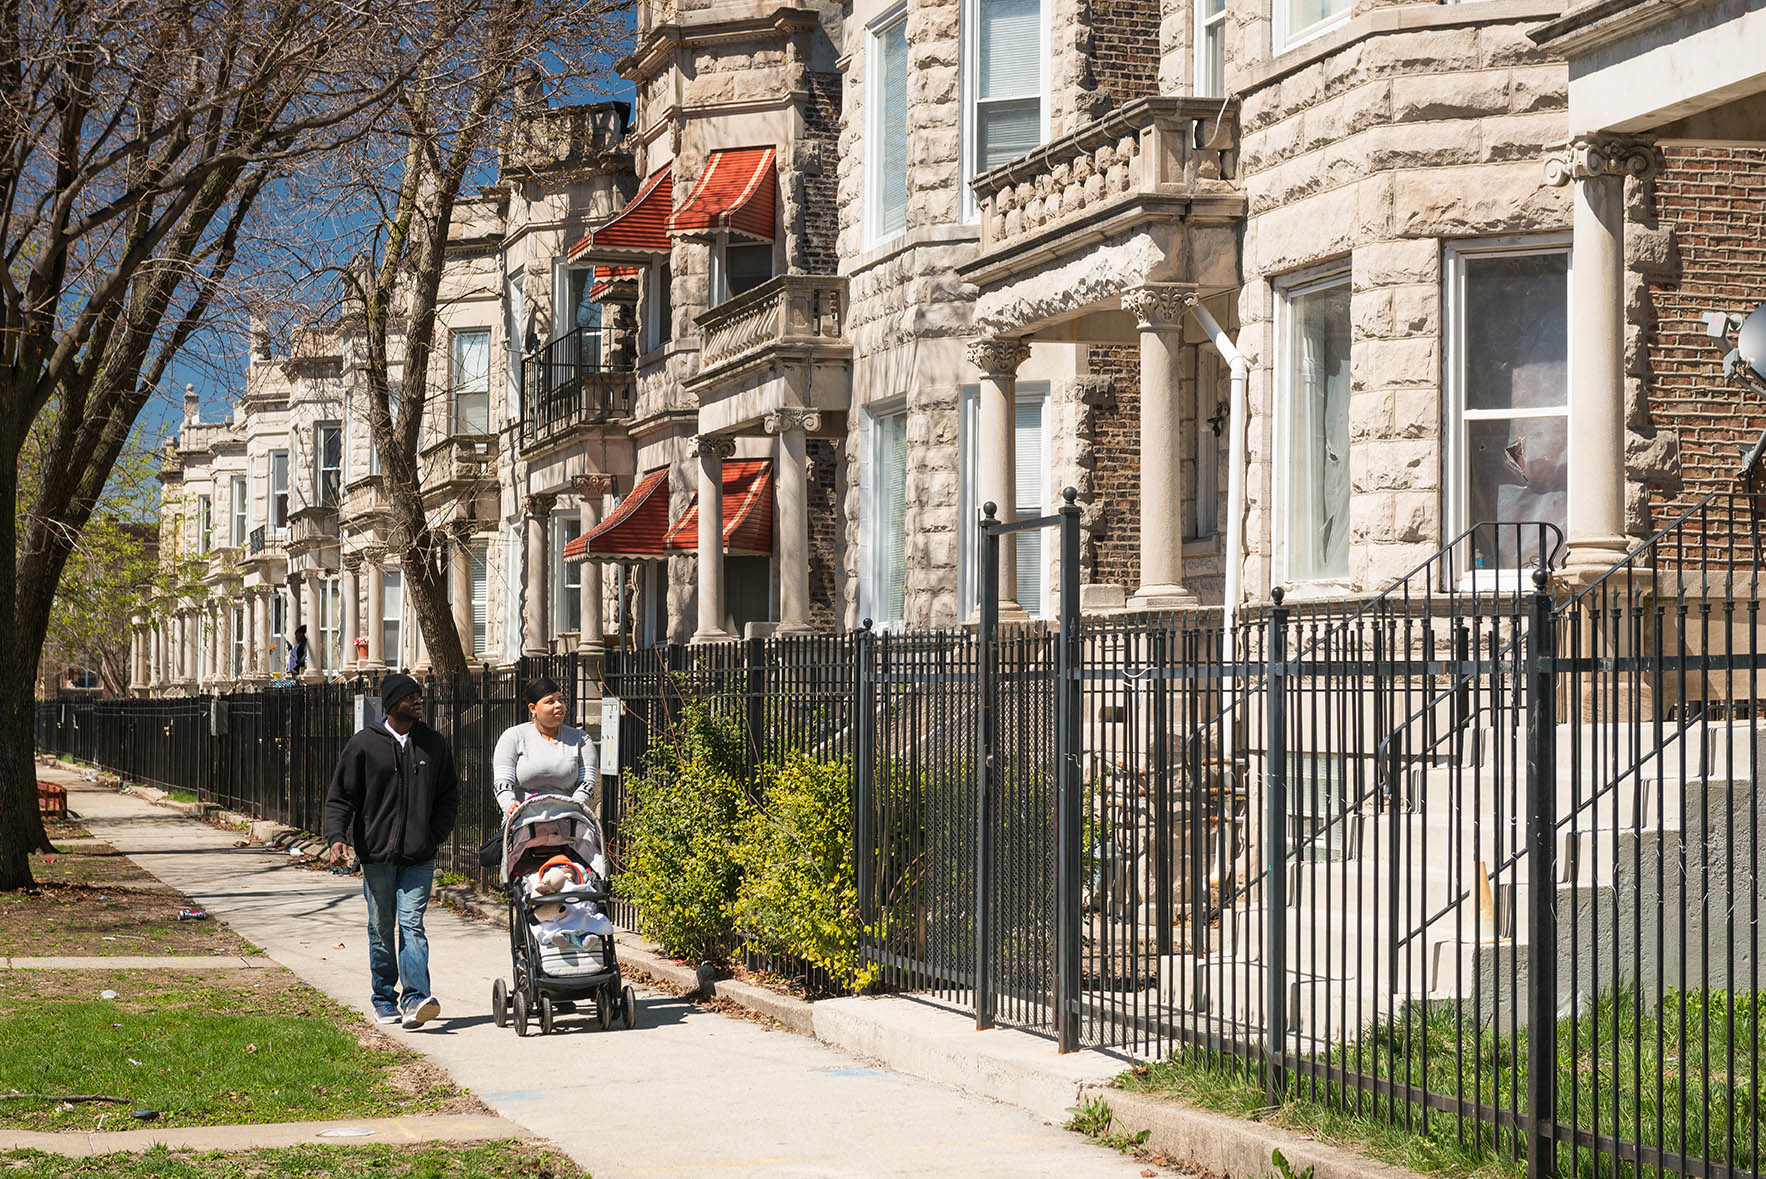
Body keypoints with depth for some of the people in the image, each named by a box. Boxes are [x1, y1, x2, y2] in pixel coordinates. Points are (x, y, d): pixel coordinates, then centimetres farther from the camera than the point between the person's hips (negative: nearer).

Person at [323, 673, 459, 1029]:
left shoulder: (433, 744, 7)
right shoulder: (364, 744, 0)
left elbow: (449, 797, 16)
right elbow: (340, 796, 2)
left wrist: (433, 836, 4)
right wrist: (336, 836, -12)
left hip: (419, 857, 0)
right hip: (377, 855, 0)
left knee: (412, 924, -11)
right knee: (381, 930, 7)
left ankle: (416, 998, -18)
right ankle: (385, 999, 19)